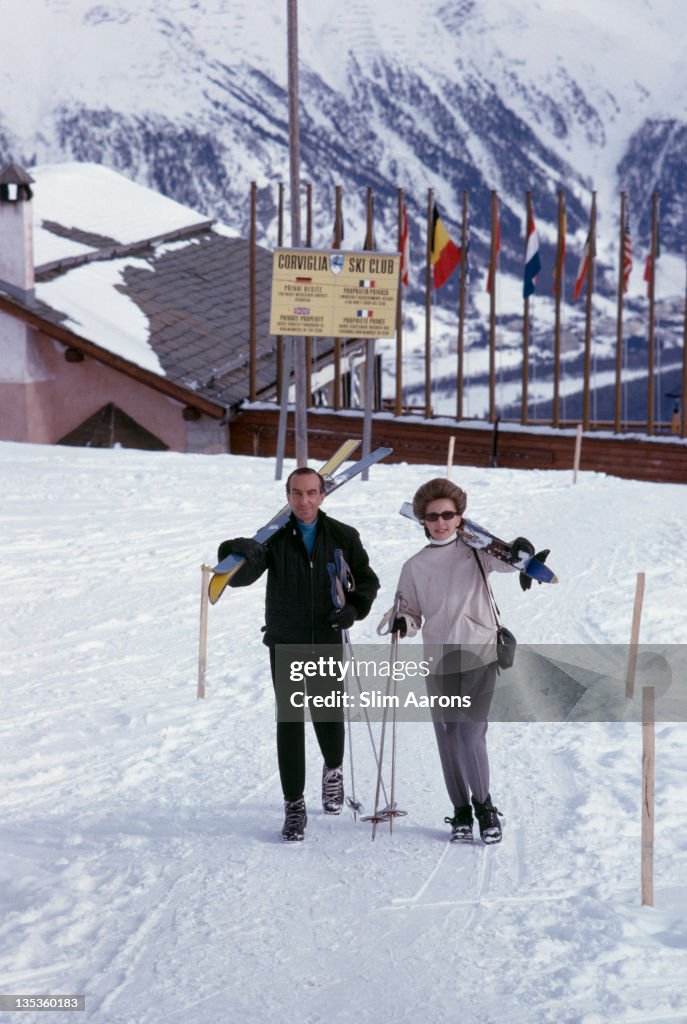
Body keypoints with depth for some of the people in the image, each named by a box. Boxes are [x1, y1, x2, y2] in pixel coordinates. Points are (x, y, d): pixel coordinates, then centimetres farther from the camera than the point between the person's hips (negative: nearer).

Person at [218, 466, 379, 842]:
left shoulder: (343, 537, -1)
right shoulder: (275, 538, -5)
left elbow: (367, 580, 9)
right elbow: (240, 578, -14)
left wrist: (354, 608, -10)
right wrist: (241, 555, -36)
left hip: (327, 643, 1)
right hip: (285, 644, -1)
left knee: (329, 718, 7)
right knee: (289, 722, -1)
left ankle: (333, 769, 40)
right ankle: (294, 805, 7)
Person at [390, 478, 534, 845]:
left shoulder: (474, 551, 4)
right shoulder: (414, 567, 10)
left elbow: (502, 560, -12)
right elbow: (412, 614, 14)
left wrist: (519, 551, -34)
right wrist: (402, 622, -8)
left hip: (480, 655, -3)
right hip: (439, 663, 3)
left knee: (470, 734, -11)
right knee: (448, 739, 5)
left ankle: (483, 804, 9)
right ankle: (461, 813, 18)